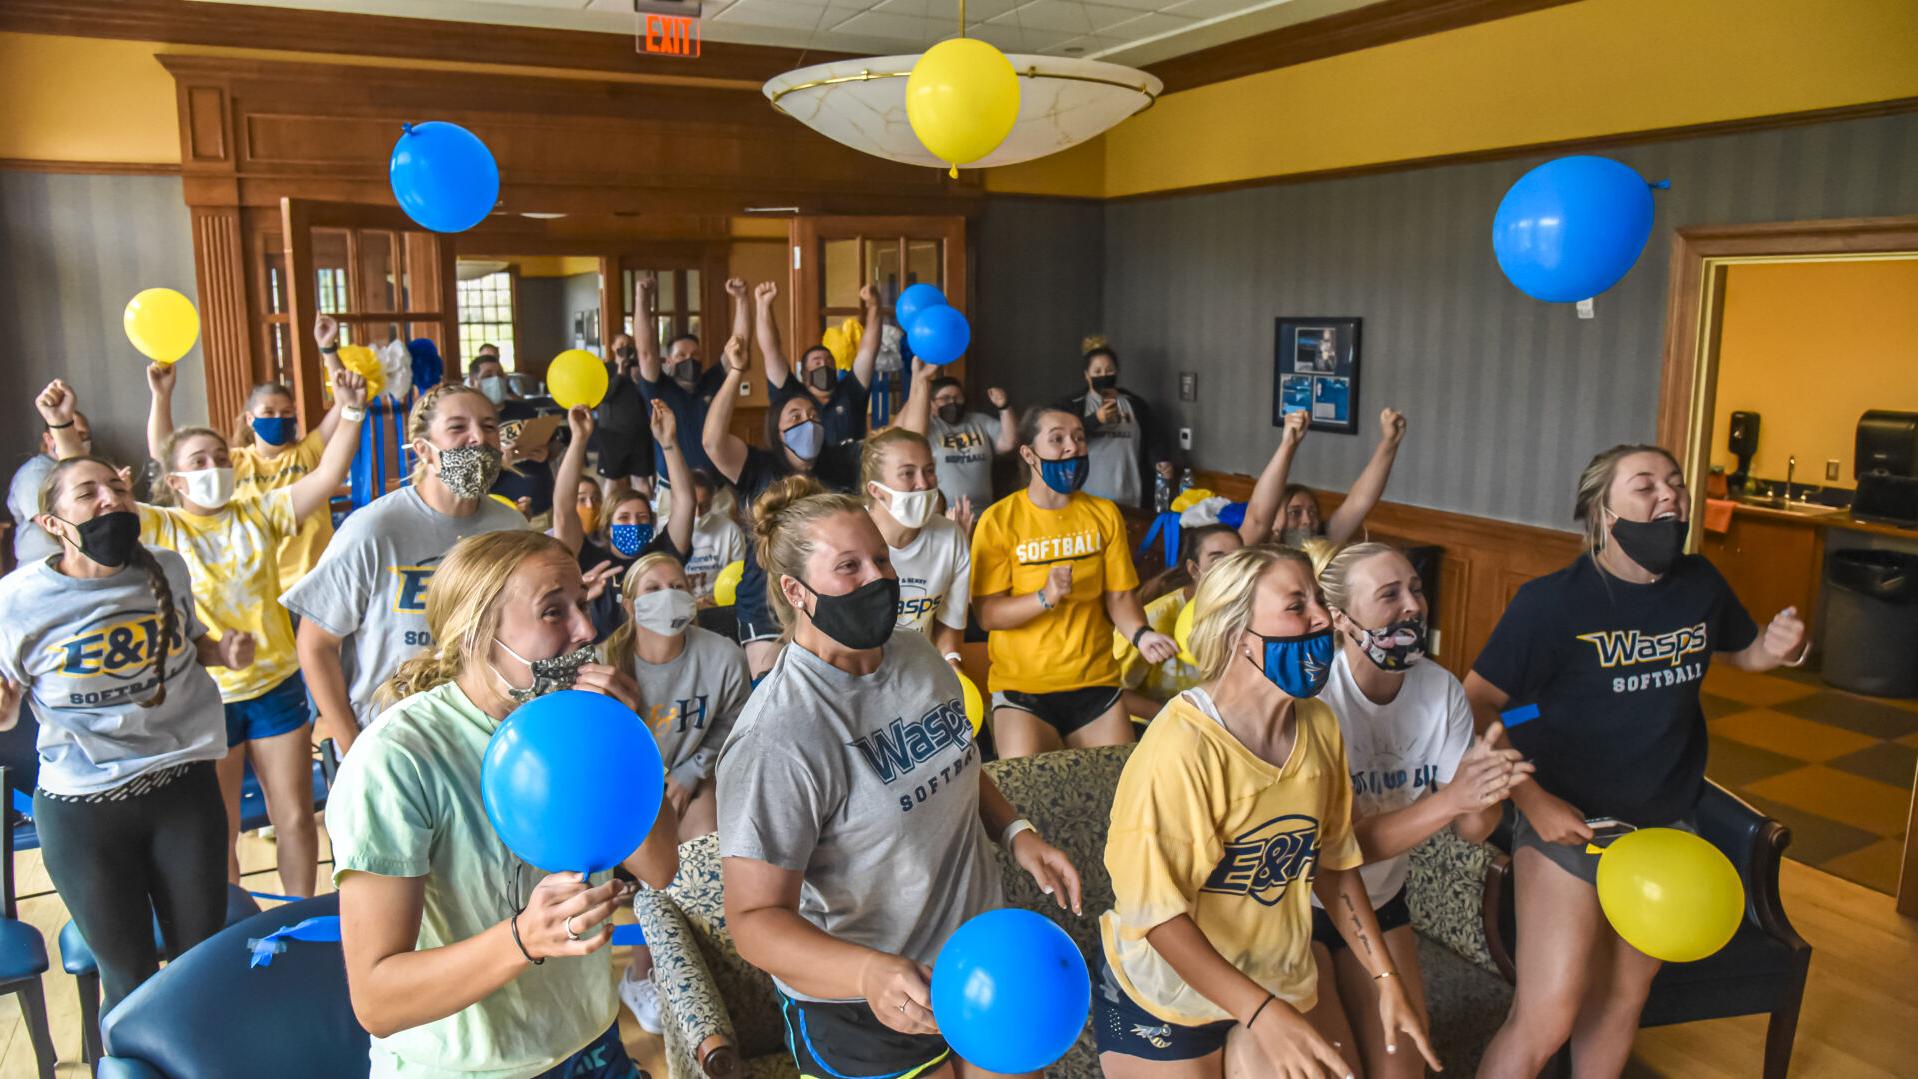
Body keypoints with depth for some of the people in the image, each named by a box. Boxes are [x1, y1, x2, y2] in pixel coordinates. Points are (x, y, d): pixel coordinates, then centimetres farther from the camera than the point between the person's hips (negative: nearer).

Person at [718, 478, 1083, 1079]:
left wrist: (1015, 832, 0)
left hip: (983, 955, 7)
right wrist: (869, 972, -40)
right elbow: (756, 917, -26)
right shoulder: (778, 736, -26)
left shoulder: (918, 657, -2)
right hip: (863, 1013, -7)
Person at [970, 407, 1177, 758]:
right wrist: (1045, 597, -26)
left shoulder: (1105, 514, 5)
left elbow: (1119, 596, 3)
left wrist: (1140, 634, -17)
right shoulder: (999, 520, -7)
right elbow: (987, 614, -11)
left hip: (1096, 681, 3)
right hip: (1021, 687, -3)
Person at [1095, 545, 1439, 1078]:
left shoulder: (1319, 726, -8)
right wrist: (1263, 1014, -27)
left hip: (1274, 983, 5)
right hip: (1166, 999, -5)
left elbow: (1332, 863, 5)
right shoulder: (1181, 747, -26)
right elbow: (1155, 909, -24)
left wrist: (1386, 978, 3)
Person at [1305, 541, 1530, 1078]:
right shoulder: (1313, 696, -27)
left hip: (1380, 899, 5)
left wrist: (1487, 791, -33)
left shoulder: (1442, 689, -10)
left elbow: (1471, 829, -10)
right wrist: (1451, 797, -37)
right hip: (1298, 903, -5)